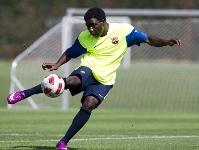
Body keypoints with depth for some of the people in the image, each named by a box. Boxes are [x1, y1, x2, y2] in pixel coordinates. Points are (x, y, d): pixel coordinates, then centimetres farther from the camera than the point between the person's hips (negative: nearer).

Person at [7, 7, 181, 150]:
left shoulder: (124, 30, -9)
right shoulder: (84, 37, -5)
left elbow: (149, 39, -5)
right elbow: (70, 53, 9)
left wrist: (167, 42, -21)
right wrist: (57, 64, -8)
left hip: (104, 79, 1)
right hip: (88, 70, -1)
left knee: (88, 105, -25)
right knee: (72, 81, -35)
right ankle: (23, 94, -26)